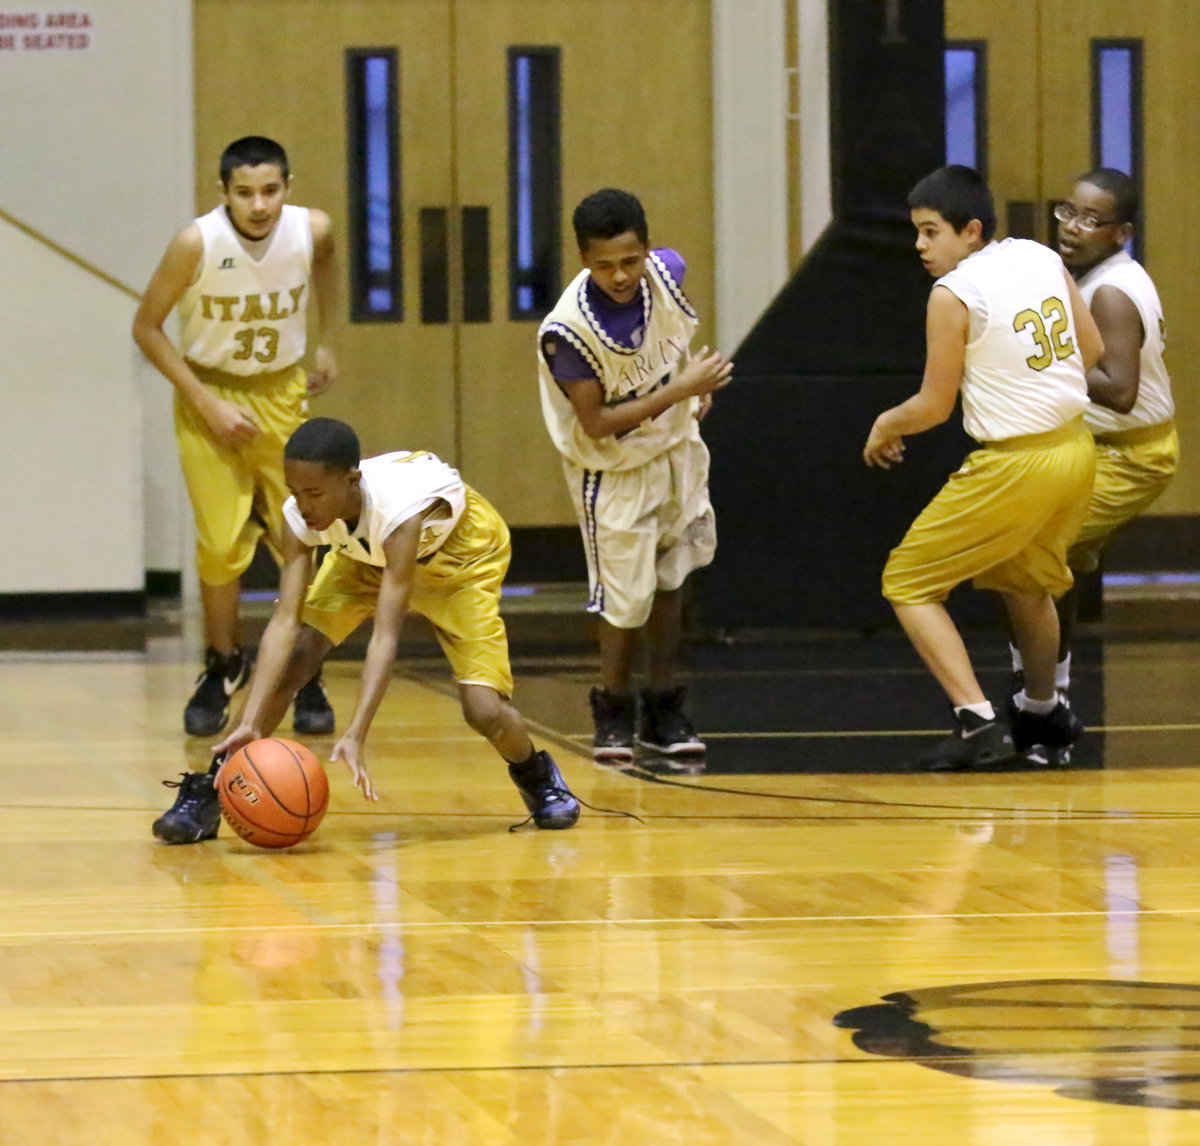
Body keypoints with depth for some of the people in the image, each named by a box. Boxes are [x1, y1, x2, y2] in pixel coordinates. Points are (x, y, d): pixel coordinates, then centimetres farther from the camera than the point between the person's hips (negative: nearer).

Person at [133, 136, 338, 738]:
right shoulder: (198, 243, -25)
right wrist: (207, 403, -16)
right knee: (221, 546, -3)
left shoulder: (311, 230, -16)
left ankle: (306, 678, 14)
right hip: (211, 397, -2)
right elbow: (147, 327, -13)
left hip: (285, 394, 2)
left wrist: (323, 344, 13)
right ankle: (221, 668, 19)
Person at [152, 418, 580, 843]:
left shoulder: (399, 507, -44)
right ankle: (206, 796, -7)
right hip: (364, 555, 4)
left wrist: (356, 736, -56)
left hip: (459, 555, -4)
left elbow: (385, 636, -48)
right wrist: (249, 723, -45)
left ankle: (537, 777, 19)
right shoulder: (300, 515, -31)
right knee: (290, 659, -16)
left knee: (484, 710, -15)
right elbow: (284, 620, -34)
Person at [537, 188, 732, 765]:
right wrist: (678, 391, -32)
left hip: (676, 447, 5)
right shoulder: (567, 330, -34)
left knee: (668, 580, 17)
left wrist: (697, 383, 0)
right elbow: (598, 424, -28)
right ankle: (614, 712, 24)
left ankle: (663, 710, 31)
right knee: (626, 595, -1)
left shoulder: (665, 273, -19)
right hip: (614, 469, -5)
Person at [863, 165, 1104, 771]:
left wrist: (887, 424, 9)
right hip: (1076, 447, 8)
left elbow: (934, 407, -11)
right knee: (1026, 581, 32)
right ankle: (1042, 711, 49)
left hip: (1014, 465, -8)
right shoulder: (1043, 260, 3)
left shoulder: (953, 294, -16)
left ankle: (977, 723, -7)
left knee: (908, 584, 4)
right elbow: (1093, 350, 12)